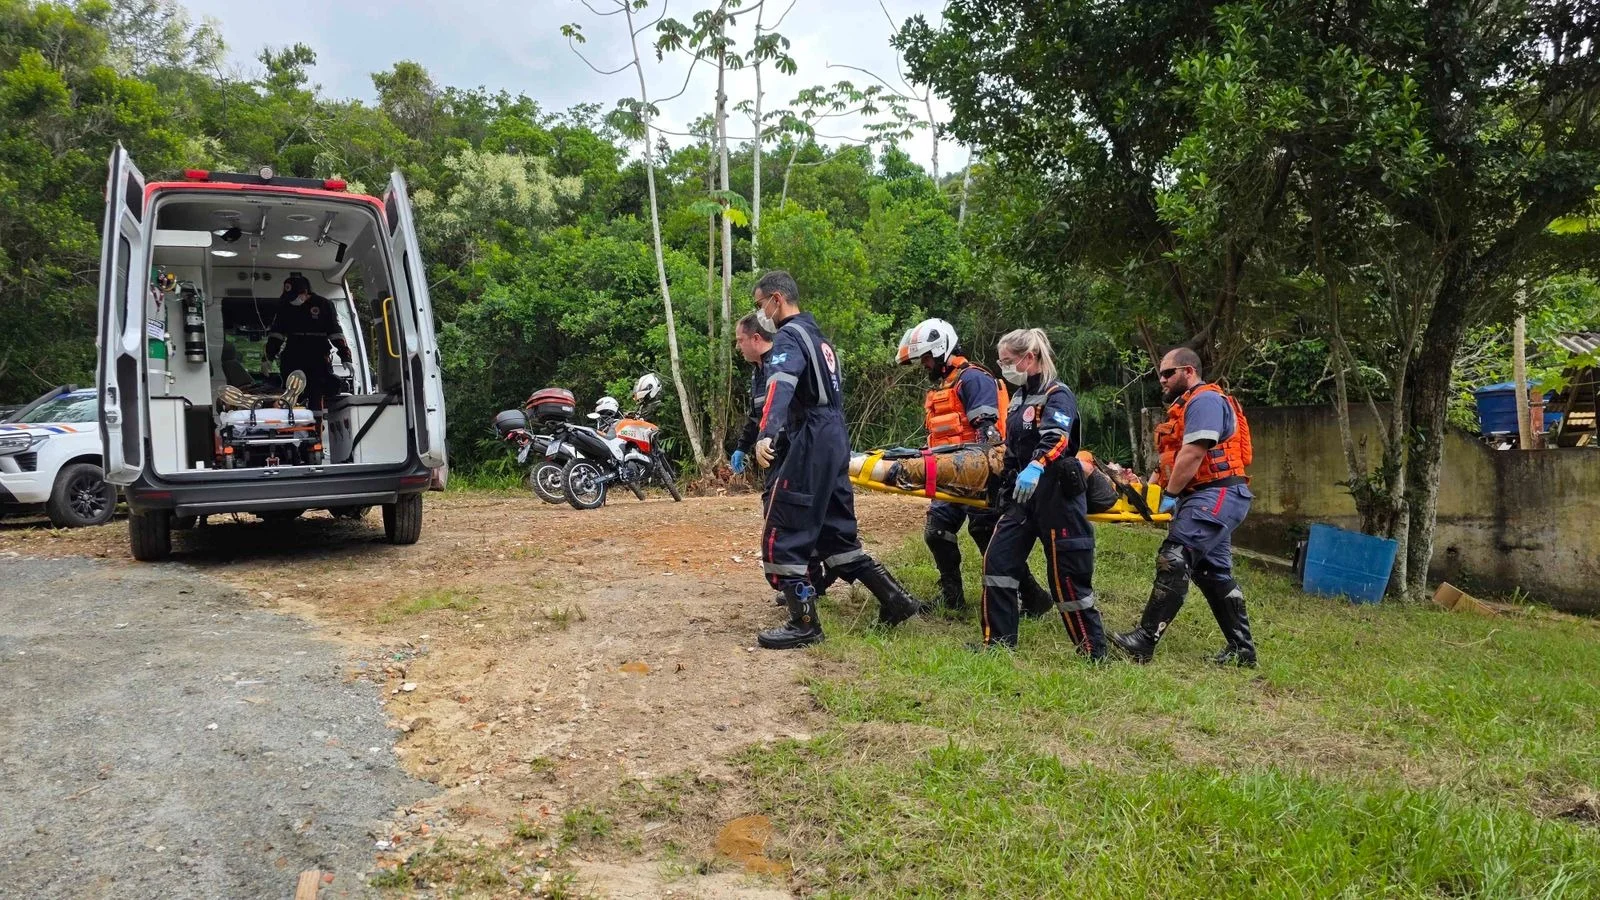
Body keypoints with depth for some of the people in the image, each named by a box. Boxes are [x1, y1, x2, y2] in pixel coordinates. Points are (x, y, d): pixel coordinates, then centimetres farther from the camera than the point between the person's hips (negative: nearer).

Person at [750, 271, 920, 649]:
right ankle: (895, 599, 17)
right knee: (836, 534, 16)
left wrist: (766, 434, -43)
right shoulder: (817, 337, 22)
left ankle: (804, 623, -2)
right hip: (835, 442, 10)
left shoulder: (789, 336, -8)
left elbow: (781, 386, -28)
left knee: (781, 534, -5)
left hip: (811, 445, -10)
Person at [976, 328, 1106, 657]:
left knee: (1067, 576, -3)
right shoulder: (1019, 398, 15)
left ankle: (1094, 651, 9)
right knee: (998, 561, 1)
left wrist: (1037, 466, -50)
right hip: (1023, 495, 8)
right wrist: (1005, 493, 21)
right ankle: (998, 641, 9)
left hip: (1057, 494, -8)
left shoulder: (1057, 395, -12)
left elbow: (1056, 438, -32)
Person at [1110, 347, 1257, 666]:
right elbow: (1171, 459, 20)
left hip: (1217, 495, -11)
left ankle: (1145, 641, -24)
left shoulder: (1205, 400, -10)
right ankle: (1242, 648, 20)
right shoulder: (1186, 405, 23)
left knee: (1173, 560, -20)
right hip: (1209, 498, 11)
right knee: (1215, 572, 13)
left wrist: (1169, 495, -14)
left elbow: (1193, 454, -20)